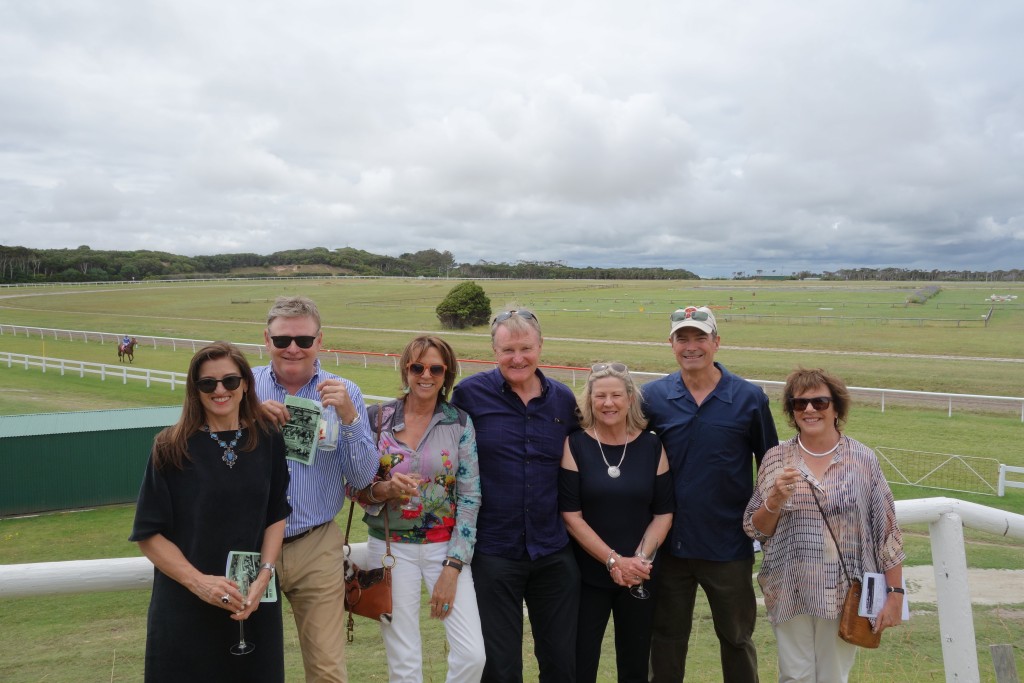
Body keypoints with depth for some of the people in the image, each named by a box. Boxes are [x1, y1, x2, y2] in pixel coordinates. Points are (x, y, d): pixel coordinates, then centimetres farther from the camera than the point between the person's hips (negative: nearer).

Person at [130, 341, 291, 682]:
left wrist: (264, 576, -8)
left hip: (254, 604, 2)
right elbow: (148, 534, -5)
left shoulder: (268, 441, 0)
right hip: (185, 607, -2)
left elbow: (276, 516, 5)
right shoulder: (172, 447, -7)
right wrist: (199, 582, -15)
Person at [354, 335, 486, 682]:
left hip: (446, 546, 0)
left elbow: (470, 497, -5)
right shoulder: (377, 417, -2)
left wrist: (452, 568, -9)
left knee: (473, 655, -7)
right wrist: (386, 489, -20)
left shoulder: (460, 423, -3)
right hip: (390, 547, 0)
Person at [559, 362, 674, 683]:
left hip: (641, 577, 2)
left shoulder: (652, 446, 1)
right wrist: (613, 560, -15)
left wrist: (641, 558, -12)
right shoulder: (575, 445, -5)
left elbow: (664, 512, 2)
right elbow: (570, 515, -9)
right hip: (587, 575, -2)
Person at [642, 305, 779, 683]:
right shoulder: (652, 395, -4)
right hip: (670, 544, 1)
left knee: (736, 639, 17)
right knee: (667, 638, 16)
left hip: (730, 547, -1)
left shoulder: (749, 398, -6)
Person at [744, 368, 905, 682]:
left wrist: (895, 593, -3)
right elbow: (755, 530, 2)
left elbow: (887, 531, 0)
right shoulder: (776, 459, -1)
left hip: (846, 593, -1)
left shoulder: (863, 459, -3)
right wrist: (776, 500, -15)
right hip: (790, 592, 1)